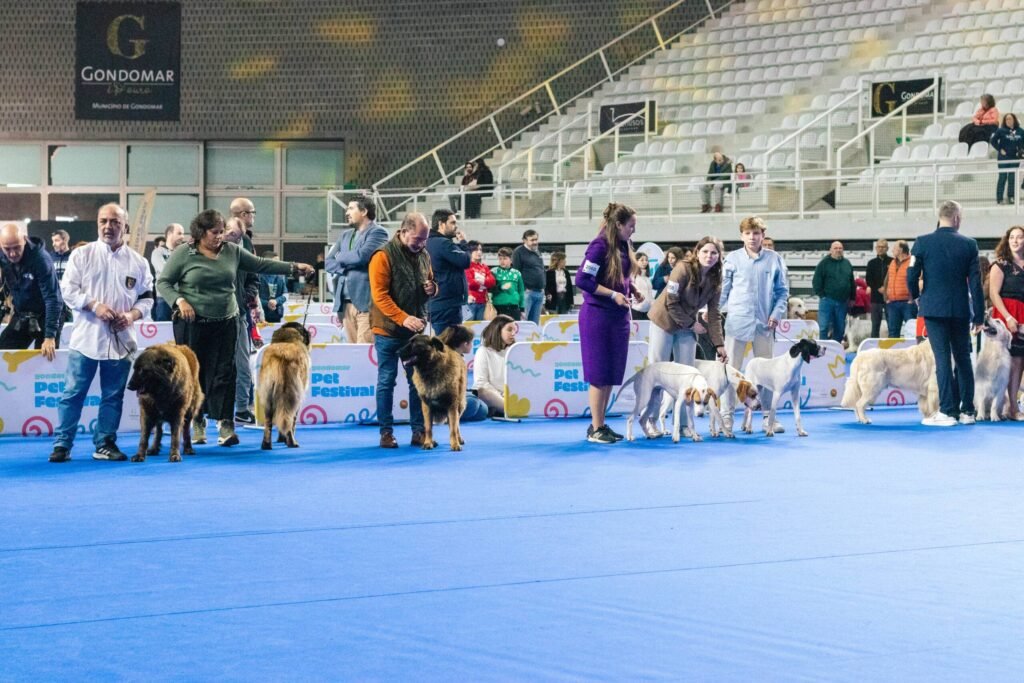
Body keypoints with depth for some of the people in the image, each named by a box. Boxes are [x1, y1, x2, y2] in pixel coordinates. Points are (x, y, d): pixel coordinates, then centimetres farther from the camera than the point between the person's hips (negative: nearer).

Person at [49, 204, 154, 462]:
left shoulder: (138, 262, 6)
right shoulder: (82, 255, 1)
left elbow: (146, 297, 11)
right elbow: (68, 289, -3)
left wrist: (132, 315, -8)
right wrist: (95, 306, -15)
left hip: (121, 340, 2)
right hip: (86, 337, -2)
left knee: (113, 395, 7)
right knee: (73, 393, -1)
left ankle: (105, 444, 16)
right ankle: (62, 444, 4)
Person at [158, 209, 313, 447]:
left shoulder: (232, 251, 6)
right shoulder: (183, 254, -3)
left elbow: (261, 264, 12)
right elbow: (163, 282, 0)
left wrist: (294, 267, 7)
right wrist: (179, 300, -16)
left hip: (226, 323, 3)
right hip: (192, 323, -2)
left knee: (224, 373, -4)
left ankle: (225, 425, -6)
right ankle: (197, 423, 16)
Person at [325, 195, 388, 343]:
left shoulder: (377, 232, -2)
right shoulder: (345, 235, 21)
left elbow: (361, 256, -16)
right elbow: (329, 263, 15)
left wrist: (340, 256, 2)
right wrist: (347, 266, -5)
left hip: (366, 301, -7)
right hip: (345, 301, 7)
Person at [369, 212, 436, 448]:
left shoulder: (423, 255, 9)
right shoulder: (384, 256, -11)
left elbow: (430, 284, 23)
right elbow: (379, 295, -16)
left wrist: (432, 288, -2)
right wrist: (403, 318, -25)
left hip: (415, 330, 5)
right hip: (388, 331, -5)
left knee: (418, 381, 6)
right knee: (386, 381, 2)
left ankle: (419, 431, 12)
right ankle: (386, 432, 8)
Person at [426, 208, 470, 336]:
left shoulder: (430, 243, 16)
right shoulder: (444, 244, -15)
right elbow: (465, 261, -18)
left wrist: (459, 244, 9)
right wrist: (463, 243, -2)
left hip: (436, 305, 10)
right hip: (448, 306, -10)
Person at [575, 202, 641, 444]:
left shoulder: (624, 245, 7)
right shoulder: (600, 245, -15)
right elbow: (582, 280, -18)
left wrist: (633, 290, 2)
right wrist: (613, 294, -20)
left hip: (618, 315, 8)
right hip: (598, 315, -8)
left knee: (613, 373, 10)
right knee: (599, 374, -3)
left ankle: (601, 424, 18)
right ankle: (595, 429, 3)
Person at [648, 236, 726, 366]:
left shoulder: (715, 280, -6)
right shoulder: (683, 269, -21)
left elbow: (714, 314, -5)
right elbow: (671, 303, -21)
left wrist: (719, 344, -12)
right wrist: (691, 324, -19)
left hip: (687, 326, 5)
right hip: (665, 320, -5)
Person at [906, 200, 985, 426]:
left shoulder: (922, 242, -4)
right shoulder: (969, 244, -1)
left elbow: (911, 276, -6)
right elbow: (975, 282, 0)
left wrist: (916, 296, 15)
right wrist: (979, 316, 5)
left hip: (934, 308, -2)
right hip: (961, 309, 2)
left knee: (942, 359, -2)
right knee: (963, 359, 12)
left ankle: (947, 411, -6)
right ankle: (966, 411, 14)